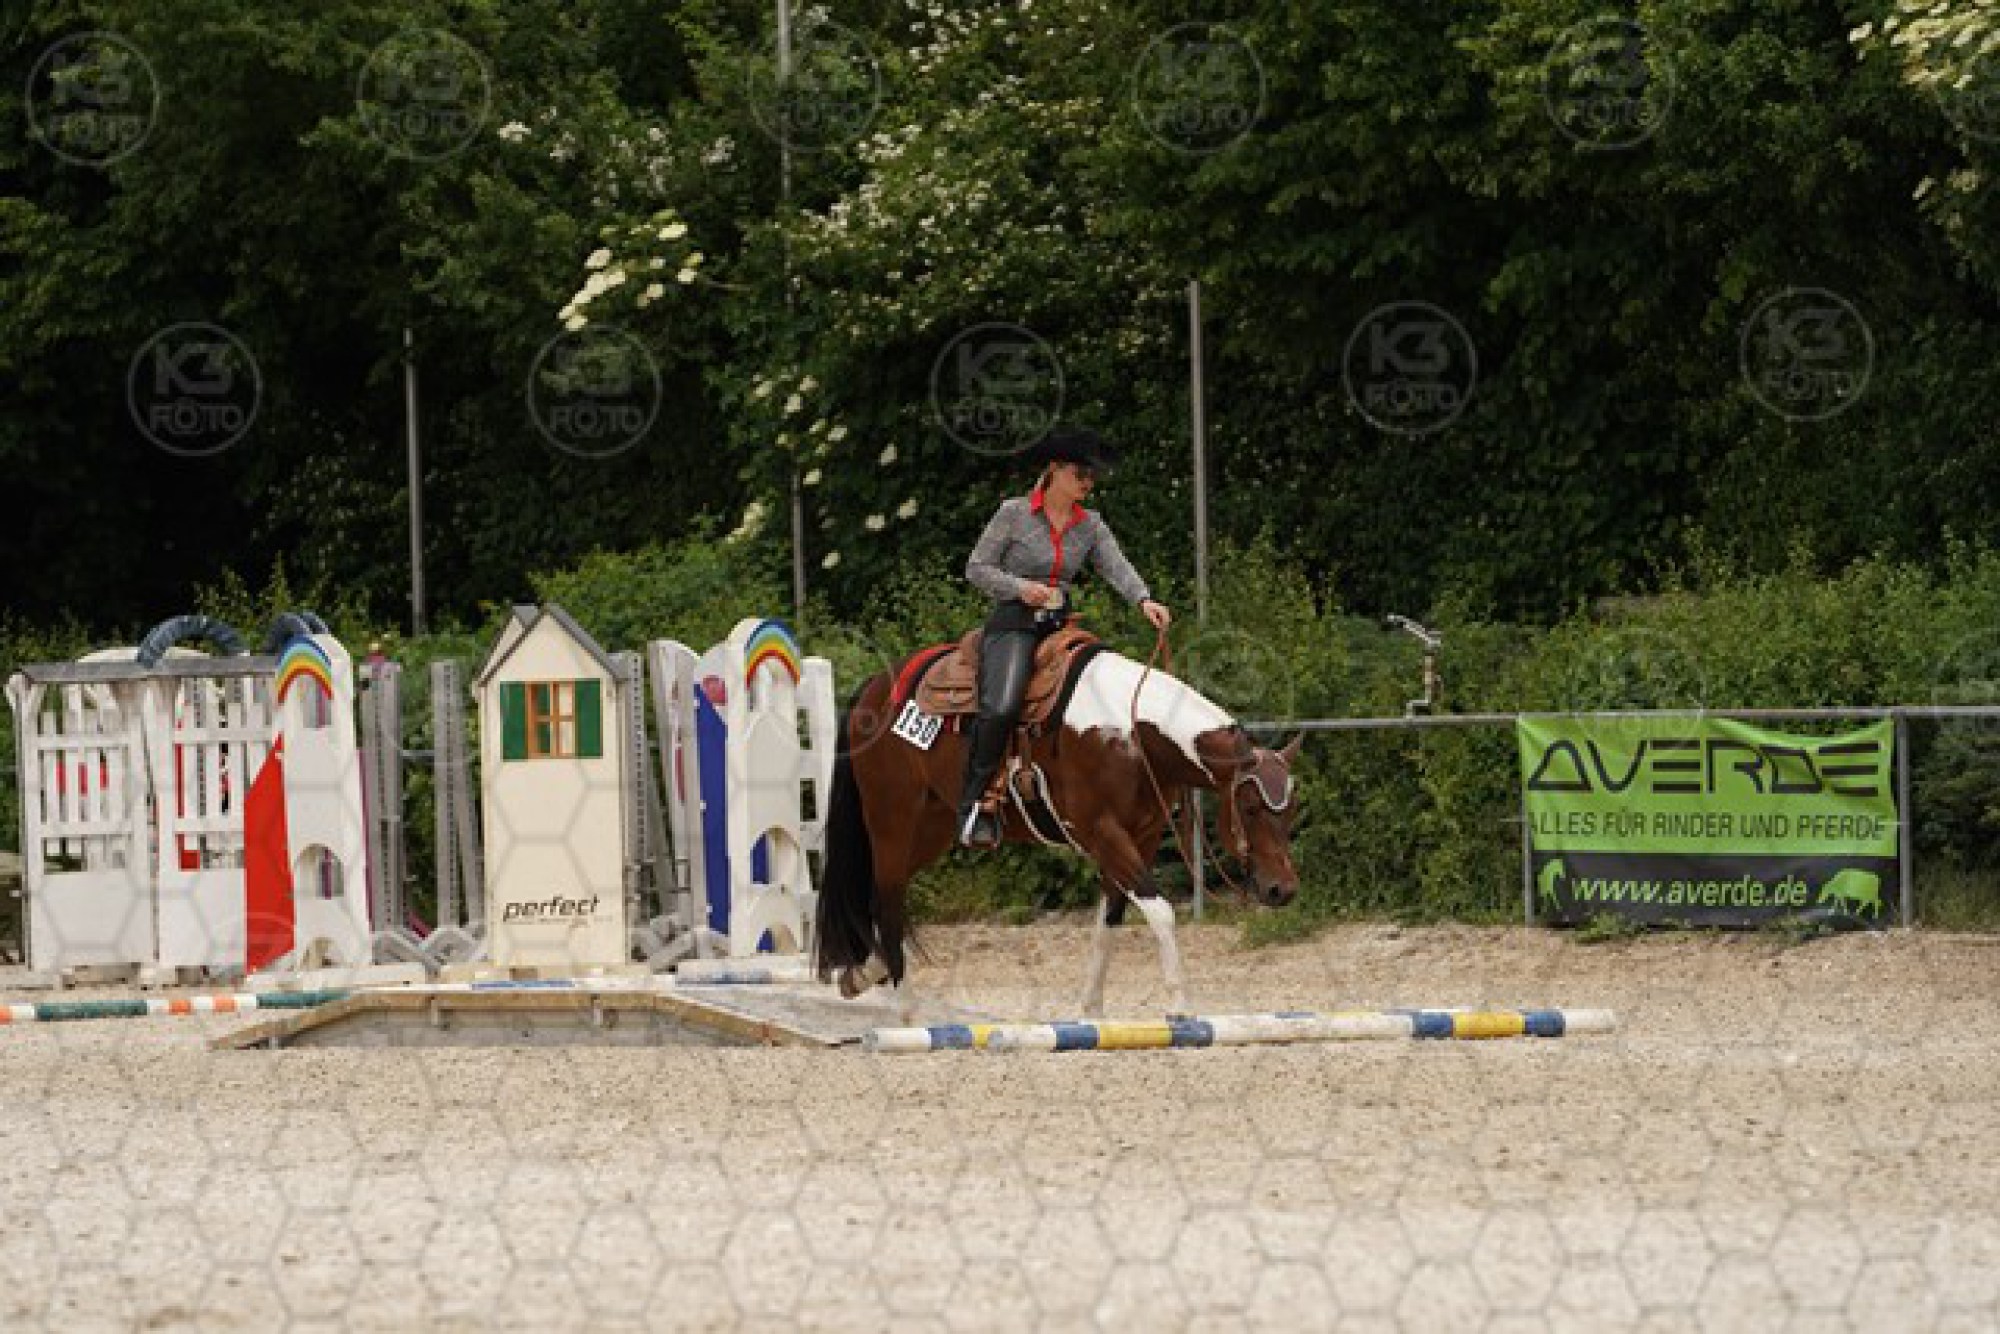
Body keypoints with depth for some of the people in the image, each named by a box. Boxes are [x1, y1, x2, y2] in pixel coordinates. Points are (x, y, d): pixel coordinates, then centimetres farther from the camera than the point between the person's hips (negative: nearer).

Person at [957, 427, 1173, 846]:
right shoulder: (1014, 513, -1)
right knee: (1000, 707, -28)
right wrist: (1019, 587, -16)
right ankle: (977, 801, -21)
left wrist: (1144, 600, -24)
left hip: (1060, 624, 6)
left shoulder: (1091, 526, 11)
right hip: (1013, 624, -6)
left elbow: (1117, 567, -4)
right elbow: (976, 568, 1)